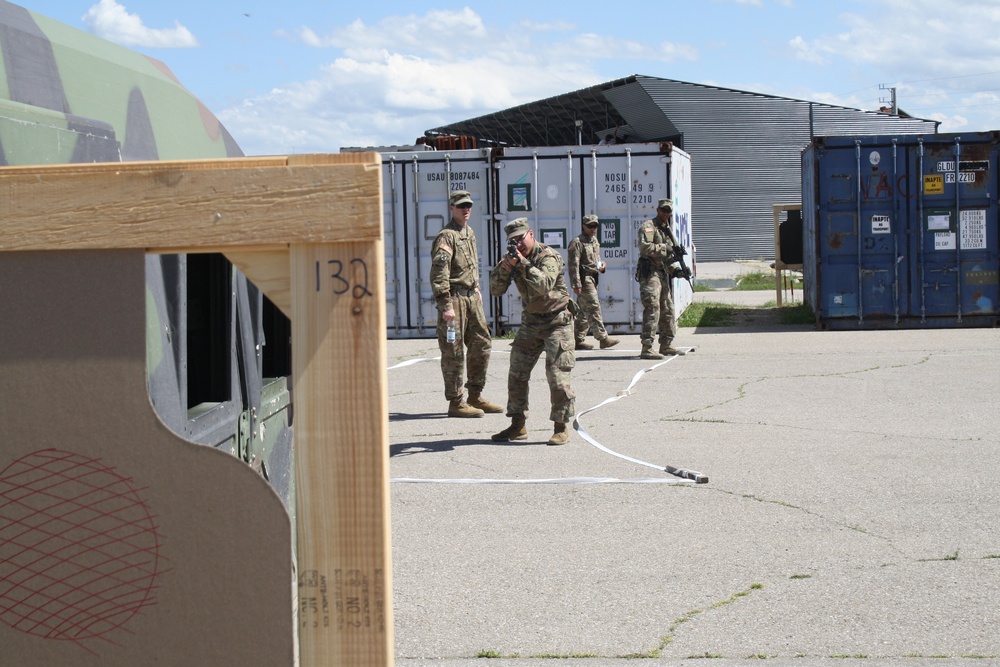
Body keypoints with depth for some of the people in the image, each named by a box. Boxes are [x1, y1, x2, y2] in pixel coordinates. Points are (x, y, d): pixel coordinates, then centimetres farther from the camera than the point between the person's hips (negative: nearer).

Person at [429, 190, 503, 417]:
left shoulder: (469, 233, 15)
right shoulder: (446, 236, -13)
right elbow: (439, 273, -19)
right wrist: (446, 305, -24)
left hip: (471, 296, 9)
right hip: (454, 297, -9)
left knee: (482, 344, 11)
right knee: (454, 351, -4)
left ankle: (475, 396, 21)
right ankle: (456, 403, 1)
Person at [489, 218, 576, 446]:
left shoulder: (548, 257, -18)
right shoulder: (513, 257, 2)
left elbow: (544, 285, -35)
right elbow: (495, 290, -4)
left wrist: (523, 264, -39)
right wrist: (505, 268, -21)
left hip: (557, 321, -7)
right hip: (531, 321, 7)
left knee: (557, 374, -12)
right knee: (517, 372, 5)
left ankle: (561, 428, -4)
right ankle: (517, 426, 14)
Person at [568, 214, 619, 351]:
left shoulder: (595, 241, 17)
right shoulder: (577, 242, -11)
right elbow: (574, 265, -15)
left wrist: (602, 265, 8)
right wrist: (576, 284, -20)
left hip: (593, 278, 9)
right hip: (584, 279, -9)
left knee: (584, 311, 10)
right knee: (594, 308, -10)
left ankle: (579, 340, 13)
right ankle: (603, 338, -10)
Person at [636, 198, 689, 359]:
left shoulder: (668, 230, 20)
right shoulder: (648, 227, -6)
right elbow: (645, 247, -22)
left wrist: (676, 269, 4)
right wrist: (666, 249, -21)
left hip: (664, 274, 9)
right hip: (650, 274, -9)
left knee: (668, 310, 14)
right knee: (652, 310, -15)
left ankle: (666, 345, 25)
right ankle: (647, 349, -17)